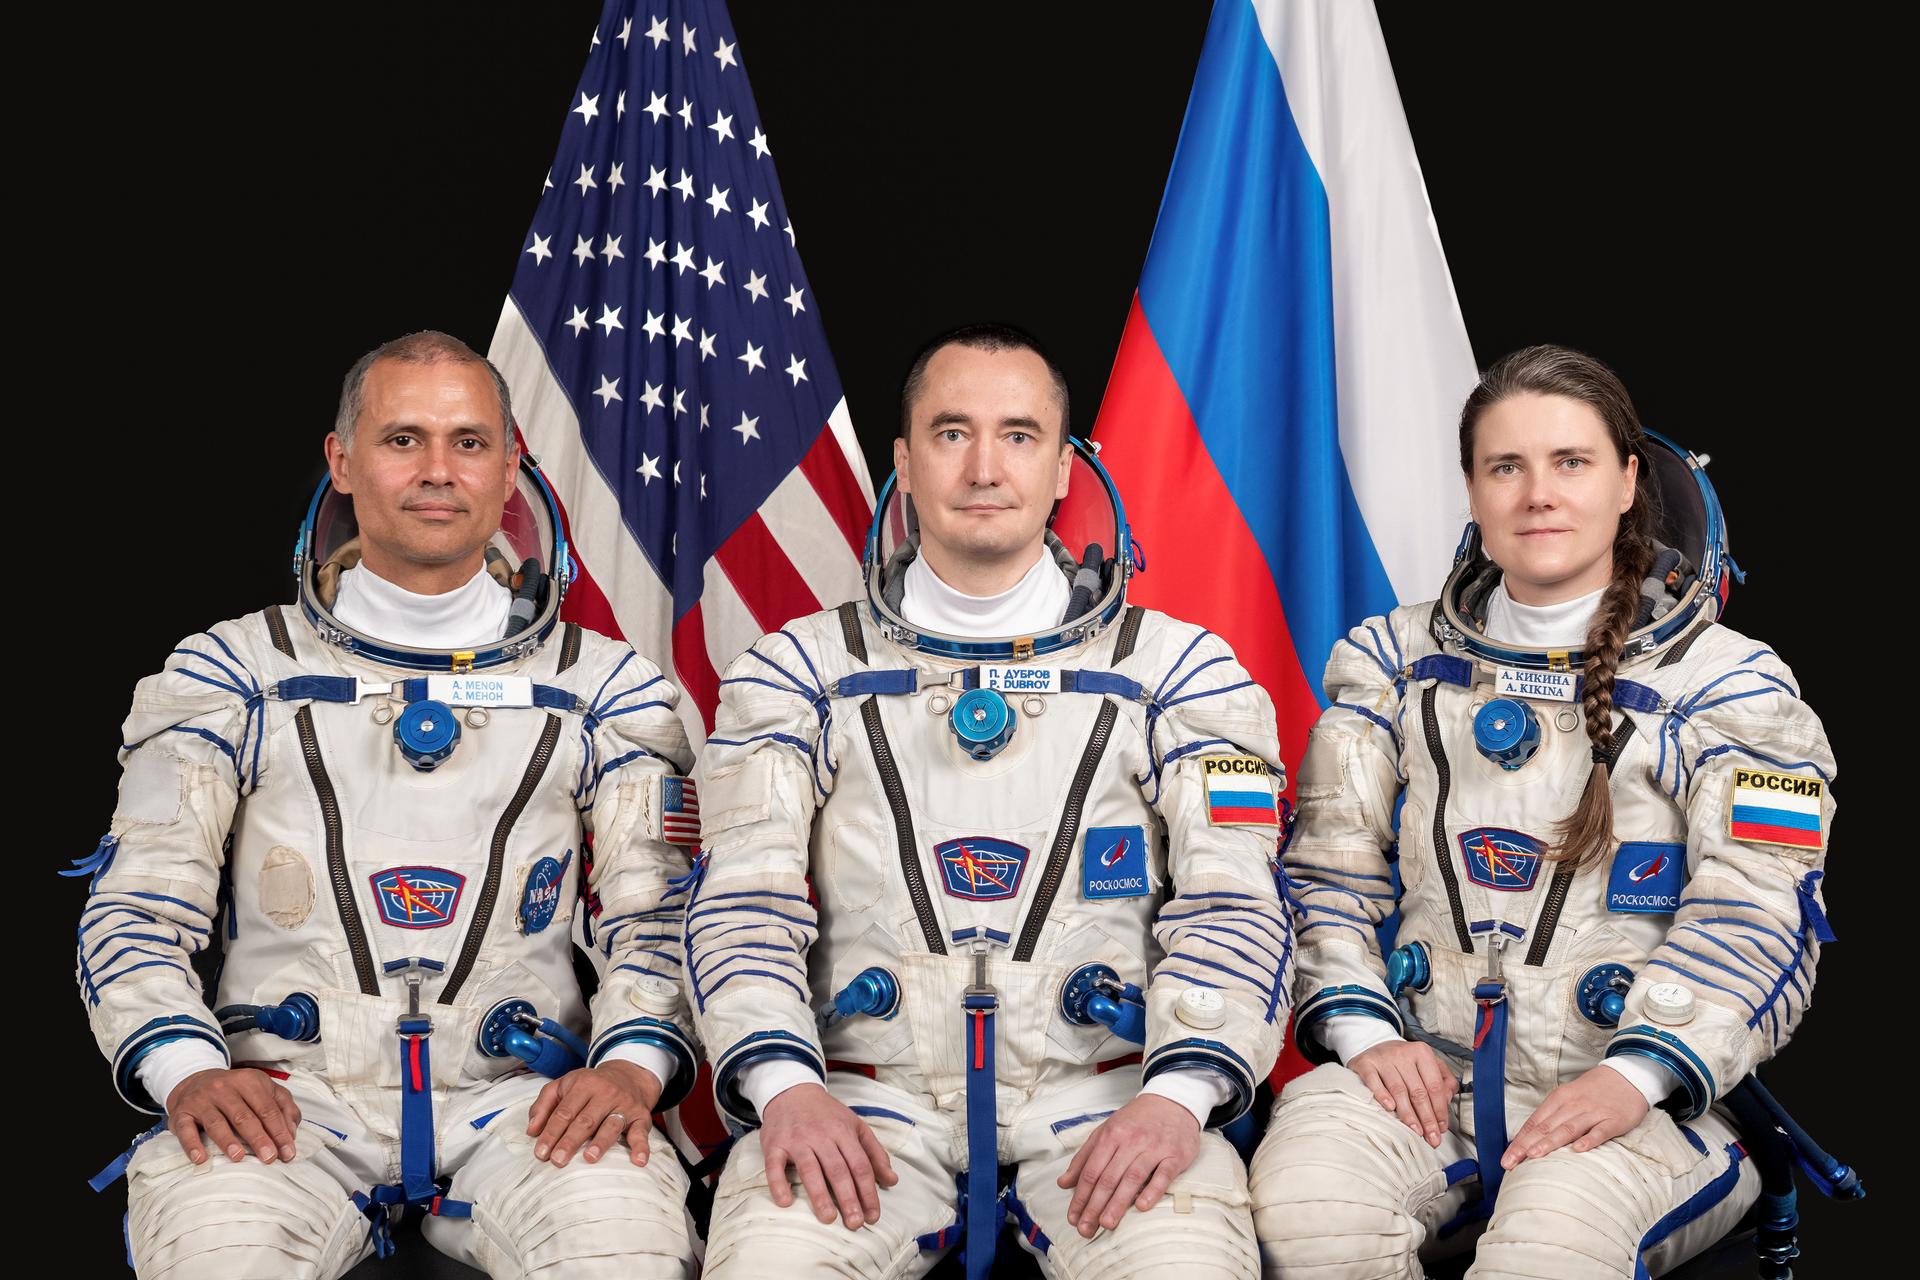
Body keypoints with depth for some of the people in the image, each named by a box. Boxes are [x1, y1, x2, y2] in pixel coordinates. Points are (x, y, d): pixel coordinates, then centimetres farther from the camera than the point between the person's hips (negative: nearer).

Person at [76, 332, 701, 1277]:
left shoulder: (605, 687, 15)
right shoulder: (228, 675, 14)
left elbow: (662, 914, 9)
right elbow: (137, 908, 8)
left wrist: (632, 1062, -12)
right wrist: (188, 1071, -12)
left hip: (518, 1097, 0)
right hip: (292, 1091, 0)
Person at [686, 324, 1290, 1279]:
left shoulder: (1179, 671, 11)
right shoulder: (799, 673, 12)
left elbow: (1231, 911, 2)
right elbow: (744, 903, 4)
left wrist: (1178, 1093, -16)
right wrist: (783, 1084, -15)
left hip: (1101, 1092, 0)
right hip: (869, 1098, 0)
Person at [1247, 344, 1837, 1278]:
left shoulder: (1726, 682, 5)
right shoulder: (1392, 662, 15)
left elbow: (1754, 917, -3)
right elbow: (1329, 870, 11)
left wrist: (1634, 1074, -17)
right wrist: (1363, 1030, -6)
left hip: (1639, 1101, -2)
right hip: (1422, 1077, 3)